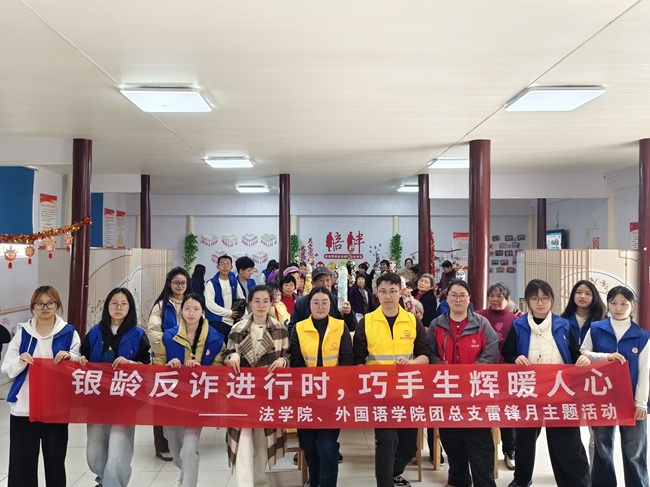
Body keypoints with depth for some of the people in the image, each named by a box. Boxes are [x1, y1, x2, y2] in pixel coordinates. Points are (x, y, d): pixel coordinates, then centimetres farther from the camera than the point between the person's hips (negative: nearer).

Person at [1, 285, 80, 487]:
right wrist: (20, 361, -17)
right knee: (22, 462, 3)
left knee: (55, 460, 11)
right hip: (24, 407, 1)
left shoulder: (69, 333, 1)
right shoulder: (22, 332, 4)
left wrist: (70, 357, -17)